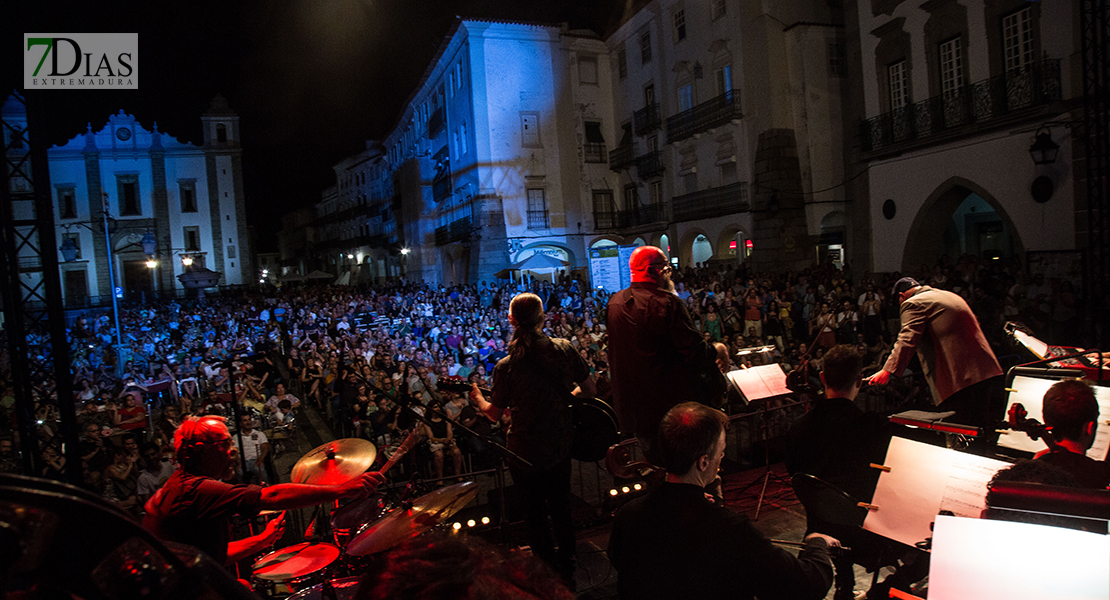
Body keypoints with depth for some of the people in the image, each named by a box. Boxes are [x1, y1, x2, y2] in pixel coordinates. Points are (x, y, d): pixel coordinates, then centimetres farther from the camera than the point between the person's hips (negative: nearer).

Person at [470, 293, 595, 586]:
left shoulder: (506, 367, -22)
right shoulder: (565, 349, -14)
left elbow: (494, 413, -8)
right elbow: (590, 390, -4)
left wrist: (477, 398, 12)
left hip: (526, 452, -4)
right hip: (561, 446, 4)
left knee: (535, 516, 17)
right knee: (561, 509, 24)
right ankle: (567, 570, 41)